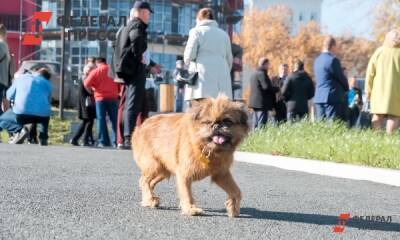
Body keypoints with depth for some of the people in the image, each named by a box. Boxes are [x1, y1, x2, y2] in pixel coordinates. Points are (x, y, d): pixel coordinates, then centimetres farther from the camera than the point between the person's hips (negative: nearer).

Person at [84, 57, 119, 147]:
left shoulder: (95, 71, 1)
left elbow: (86, 84, -7)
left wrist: (91, 91, 11)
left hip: (100, 97, -2)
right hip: (113, 97, 2)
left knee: (101, 119, 3)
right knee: (114, 119, 5)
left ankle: (103, 141, -1)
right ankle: (115, 141, 1)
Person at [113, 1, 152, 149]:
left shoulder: (127, 27, 21)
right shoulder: (138, 25, -8)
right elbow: (136, 38, -32)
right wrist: (139, 57, -18)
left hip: (127, 68, 10)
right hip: (135, 68, -10)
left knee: (130, 104, 14)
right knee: (134, 104, -11)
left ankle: (126, 137, 18)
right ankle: (129, 138, -15)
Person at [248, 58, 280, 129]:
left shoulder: (254, 74, 17)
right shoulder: (262, 74, -12)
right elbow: (266, 87, -20)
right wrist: (278, 89, -6)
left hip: (255, 102, 10)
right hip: (262, 103, -10)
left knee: (255, 124, 11)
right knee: (261, 124, -9)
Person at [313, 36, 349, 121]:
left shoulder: (317, 60, 12)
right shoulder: (333, 60, -13)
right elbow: (341, 78, -7)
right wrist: (346, 88, 14)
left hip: (319, 98, 8)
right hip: (333, 98, -8)